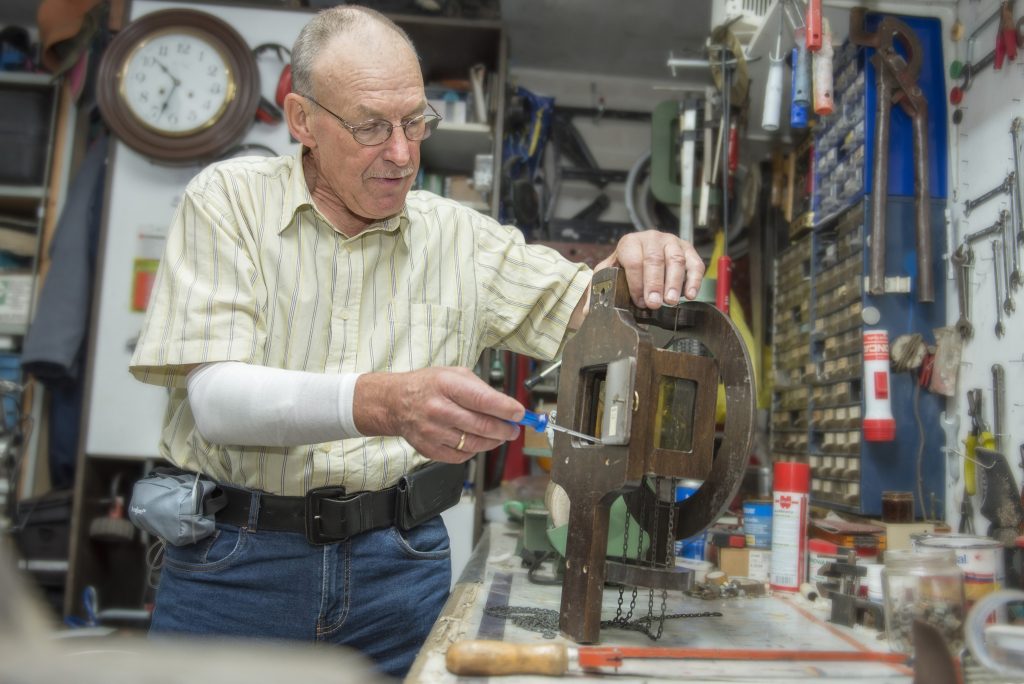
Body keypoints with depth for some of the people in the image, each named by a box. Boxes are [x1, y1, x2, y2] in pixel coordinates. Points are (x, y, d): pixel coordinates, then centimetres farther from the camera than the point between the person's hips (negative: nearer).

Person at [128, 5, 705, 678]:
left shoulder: (460, 235, 4)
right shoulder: (230, 199, -5)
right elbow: (216, 400, -17)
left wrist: (636, 263, -18)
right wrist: (383, 402, -34)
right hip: (232, 559, -1)